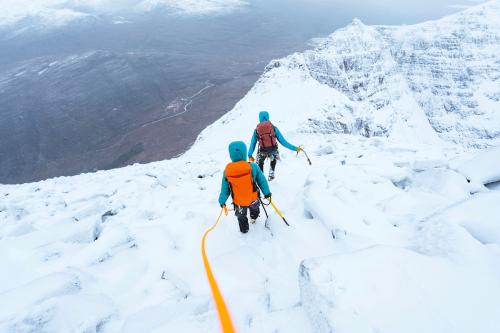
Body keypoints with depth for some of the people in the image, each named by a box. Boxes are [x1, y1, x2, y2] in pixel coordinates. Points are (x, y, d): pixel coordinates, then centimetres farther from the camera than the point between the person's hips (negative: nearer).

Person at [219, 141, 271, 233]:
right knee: (254, 208, 37)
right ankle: (253, 218, 63)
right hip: (253, 199, 1)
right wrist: (267, 192, 5)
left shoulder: (227, 171, -17)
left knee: (241, 217, 29)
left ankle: (244, 230, 49)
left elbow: (225, 188, -7)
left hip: (239, 202, 0)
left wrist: (222, 201, 8)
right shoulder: (252, 167, -22)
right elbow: (262, 180, -10)